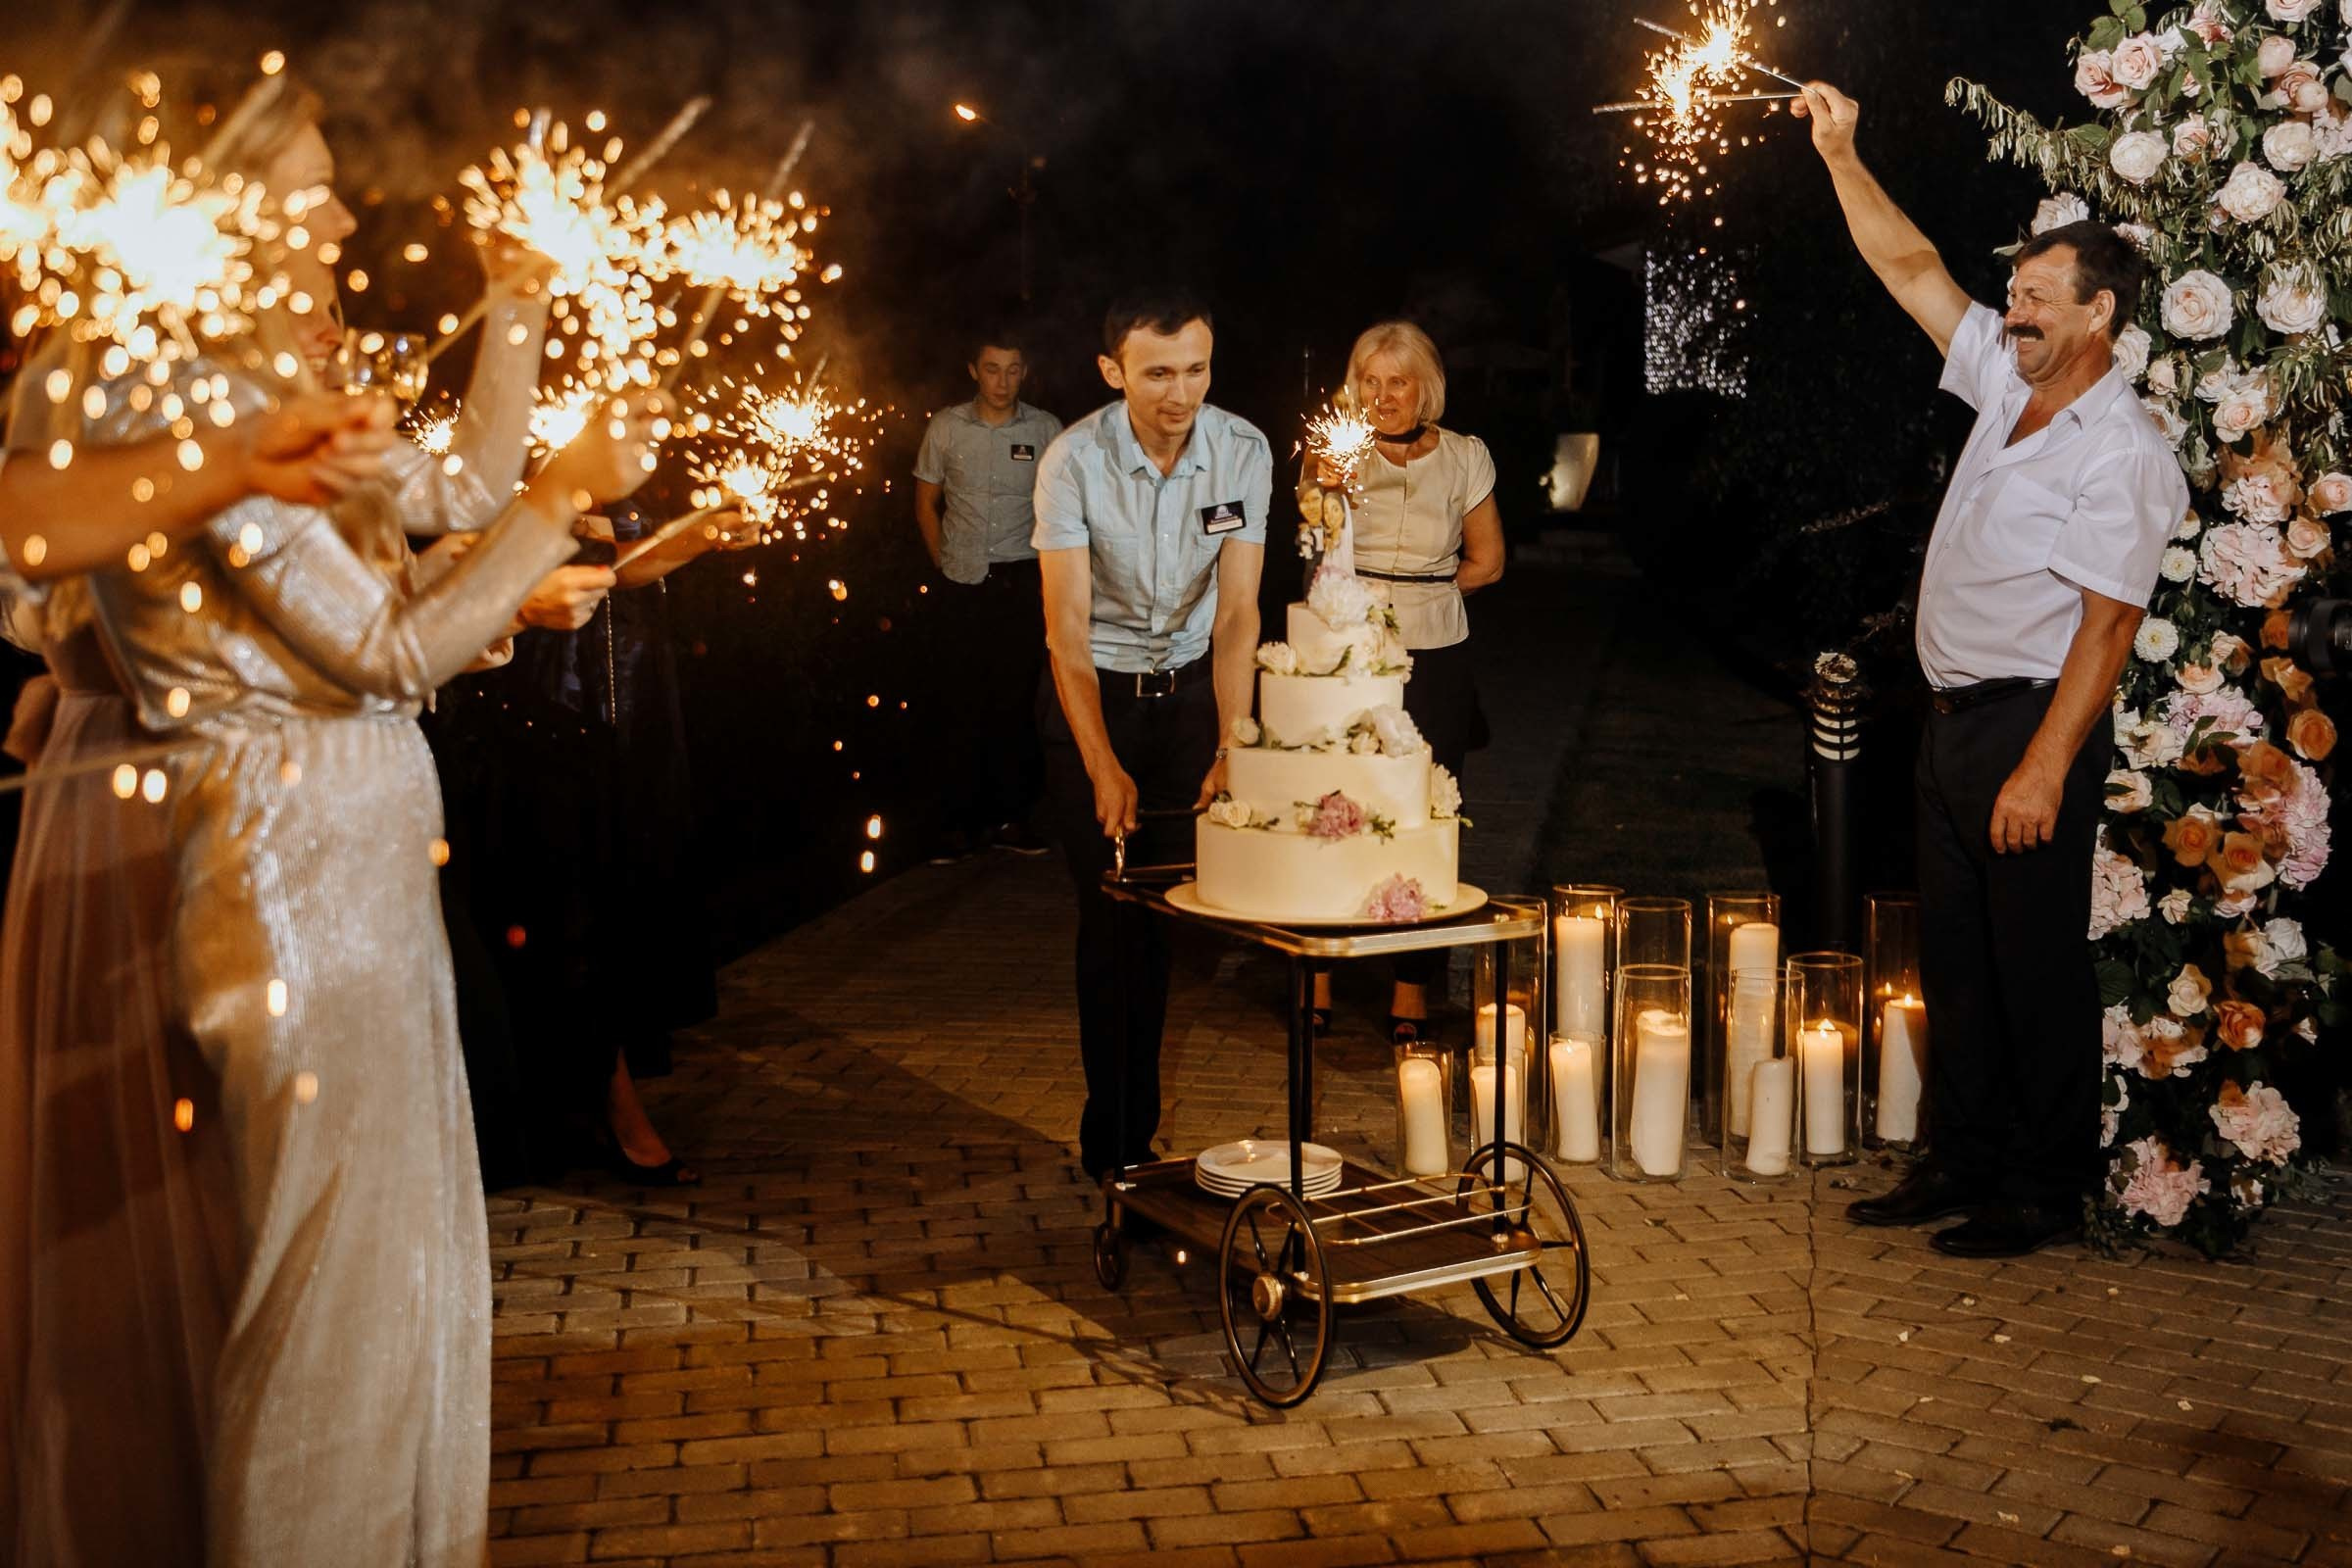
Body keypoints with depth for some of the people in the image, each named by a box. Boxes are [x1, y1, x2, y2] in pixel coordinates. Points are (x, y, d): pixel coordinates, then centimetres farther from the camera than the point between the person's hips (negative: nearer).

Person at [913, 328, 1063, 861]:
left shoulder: (1045, 430, 0)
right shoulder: (945, 427, 1)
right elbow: (927, 503, 13)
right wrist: (942, 559, 6)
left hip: (1023, 579, 0)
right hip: (965, 580, 0)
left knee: (1016, 700, 1)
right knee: (966, 703, 2)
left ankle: (1010, 816, 10)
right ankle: (961, 821, 9)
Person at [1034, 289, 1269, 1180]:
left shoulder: (1244, 453, -13)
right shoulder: (1073, 462, -20)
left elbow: (1237, 612, -15)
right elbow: (1067, 626, -21)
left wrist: (1231, 748, -26)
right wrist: (1104, 768, -31)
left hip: (1189, 688, 2)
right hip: (1092, 695, -2)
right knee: (1110, 913, -3)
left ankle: (1138, 1127, 21)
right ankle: (1111, 1132, 11)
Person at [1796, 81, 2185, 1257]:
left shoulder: (2123, 454, -14)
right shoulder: (2007, 388, 9)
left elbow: (2105, 629, -18)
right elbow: (1911, 269, 15)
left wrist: (2045, 766, -23)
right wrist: (1840, 154, 12)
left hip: (2033, 725, -8)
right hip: (1954, 719, 8)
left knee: (2038, 971, 0)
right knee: (1954, 956, 13)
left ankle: (2048, 1192, 11)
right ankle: (1964, 1163, 25)